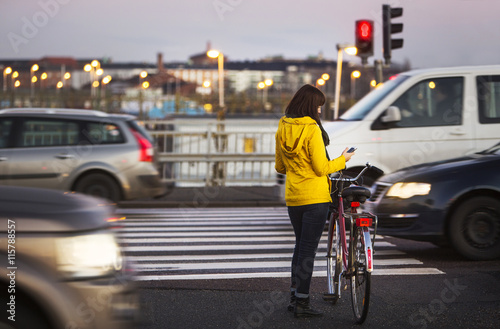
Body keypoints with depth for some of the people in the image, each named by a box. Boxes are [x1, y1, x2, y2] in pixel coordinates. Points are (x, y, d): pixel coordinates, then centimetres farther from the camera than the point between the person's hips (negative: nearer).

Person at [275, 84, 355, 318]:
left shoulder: (282, 129, 5)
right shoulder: (312, 129, -15)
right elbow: (321, 168, -15)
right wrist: (342, 160, 1)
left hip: (292, 196, 7)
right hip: (315, 197, -6)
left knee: (300, 245, 18)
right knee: (308, 248, -1)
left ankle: (294, 296, 22)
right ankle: (302, 303, 2)